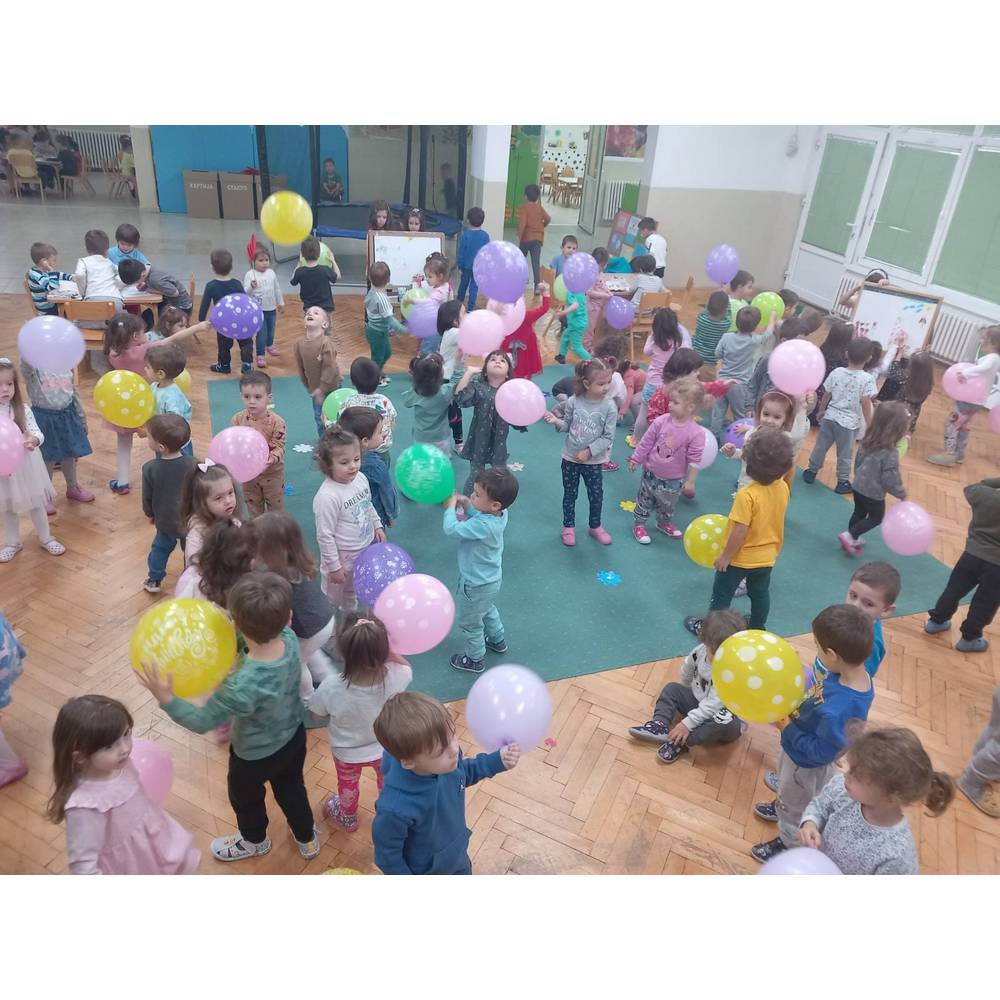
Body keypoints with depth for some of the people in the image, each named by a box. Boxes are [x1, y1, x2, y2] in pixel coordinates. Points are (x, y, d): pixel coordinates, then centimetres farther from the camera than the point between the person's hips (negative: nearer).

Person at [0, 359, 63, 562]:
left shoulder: (23, 409, -11)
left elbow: (37, 433, -15)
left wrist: (33, 440, -38)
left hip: (25, 465, 0)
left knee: (35, 504, 14)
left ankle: (46, 538, 33)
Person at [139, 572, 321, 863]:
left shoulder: (244, 685, -45)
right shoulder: (289, 638, -29)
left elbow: (202, 721, -29)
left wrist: (166, 699, -29)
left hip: (255, 755, -5)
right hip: (294, 736, 5)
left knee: (245, 797, 31)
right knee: (291, 788, 34)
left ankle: (254, 841, 62)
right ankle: (307, 839, 59)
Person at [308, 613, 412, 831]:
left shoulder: (332, 686, -40)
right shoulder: (394, 676, -37)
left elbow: (318, 715, -17)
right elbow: (407, 668, -10)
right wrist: (387, 651, -24)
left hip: (347, 753, -1)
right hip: (386, 748, 1)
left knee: (347, 785, 33)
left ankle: (347, 817, 61)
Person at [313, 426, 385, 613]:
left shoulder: (361, 478, -10)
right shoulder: (327, 497, -33)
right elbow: (324, 536, -25)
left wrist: (377, 526, 15)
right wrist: (334, 566, -19)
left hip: (365, 549, 7)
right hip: (342, 556, -7)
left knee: (352, 593, 31)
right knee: (333, 599, 16)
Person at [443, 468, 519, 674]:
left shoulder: (484, 526, -41)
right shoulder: (500, 514, -16)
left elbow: (451, 528, -36)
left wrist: (451, 507, -20)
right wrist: (467, 506, -12)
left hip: (477, 585, -8)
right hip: (491, 579, 8)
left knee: (469, 624, 18)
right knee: (487, 610, 36)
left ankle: (475, 660, 40)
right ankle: (498, 641, 58)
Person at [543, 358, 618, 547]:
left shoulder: (609, 407, -14)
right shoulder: (574, 401, -11)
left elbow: (608, 437, -12)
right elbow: (567, 426, 1)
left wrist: (589, 452, -18)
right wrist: (556, 422, -20)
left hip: (593, 460, -1)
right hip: (570, 457, 1)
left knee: (596, 495, 11)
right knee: (569, 494, 14)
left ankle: (595, 526, 34)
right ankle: (568, 527, 32)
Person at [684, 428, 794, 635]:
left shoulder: (747, 495, -32)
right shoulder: (783, 488, -11)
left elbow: (740, 531, -28)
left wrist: (725, 556, -16)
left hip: (741, 558, -6)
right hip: (767, 556, 6)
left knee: (722, 594, 14)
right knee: (760, 594, 24)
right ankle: (757, 629, 44)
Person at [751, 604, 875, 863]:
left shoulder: (839, 711, -47)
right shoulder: (853, 674, -21)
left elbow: (820, 752, -32)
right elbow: (819, 694, -2)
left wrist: (786, 728, -25)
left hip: (808, 765, -7)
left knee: (795, 807, 25)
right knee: (788, 789, 38)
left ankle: (789, 845, 53)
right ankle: (782, 807, 67)